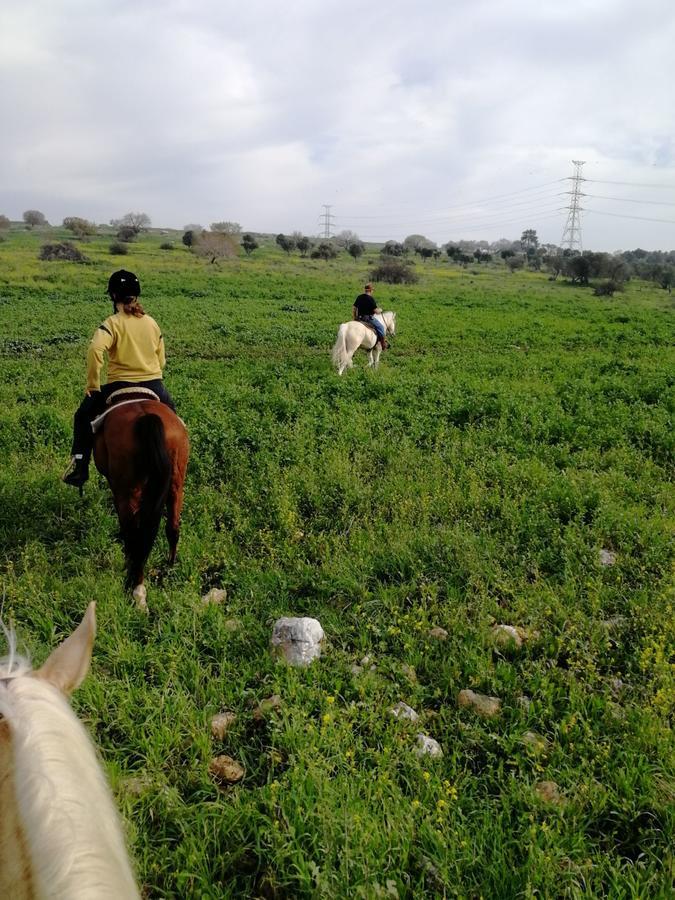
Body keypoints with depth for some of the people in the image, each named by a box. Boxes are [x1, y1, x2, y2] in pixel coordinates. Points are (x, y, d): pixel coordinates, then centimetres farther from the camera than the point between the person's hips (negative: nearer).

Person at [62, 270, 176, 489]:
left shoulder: (112, 323, -9)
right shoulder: (152, 322, 7)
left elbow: (95, 350, -26)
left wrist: (93, 385, -16)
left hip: (120, 386, -3)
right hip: (154, 386, 4)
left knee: (83, 416, 20)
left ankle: (80, 465, 12)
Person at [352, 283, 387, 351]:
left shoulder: (359, 297, 7)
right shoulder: (371, 298, -14)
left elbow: (354, 308, 11)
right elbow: (376, 310, -14)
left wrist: (354, 317, 21)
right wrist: (380, 310, 8)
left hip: (359, 318, 8)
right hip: (368, 318, -8)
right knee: (381, 327, 2)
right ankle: (383, 344, 0)